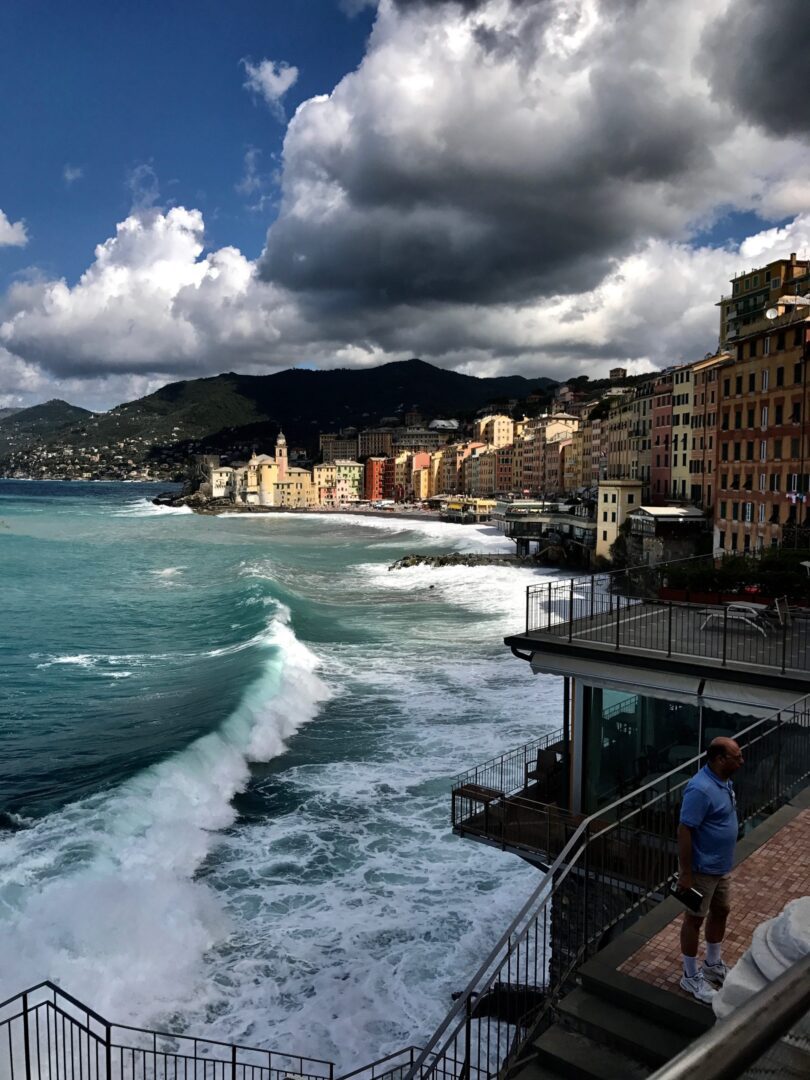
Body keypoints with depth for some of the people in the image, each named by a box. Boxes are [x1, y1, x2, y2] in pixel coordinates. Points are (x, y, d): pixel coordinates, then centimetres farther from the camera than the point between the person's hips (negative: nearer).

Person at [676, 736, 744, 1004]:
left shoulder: (723, 781, 1)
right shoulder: (701, 789, -30)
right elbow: (684, 832, -27)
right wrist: (685, 873, -23)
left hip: (721, 866, 9)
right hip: (701, 869, -9)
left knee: (721, 912, 22)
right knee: (694, 919, 7)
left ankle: (713, 965, 43)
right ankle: (691, 976, 24)